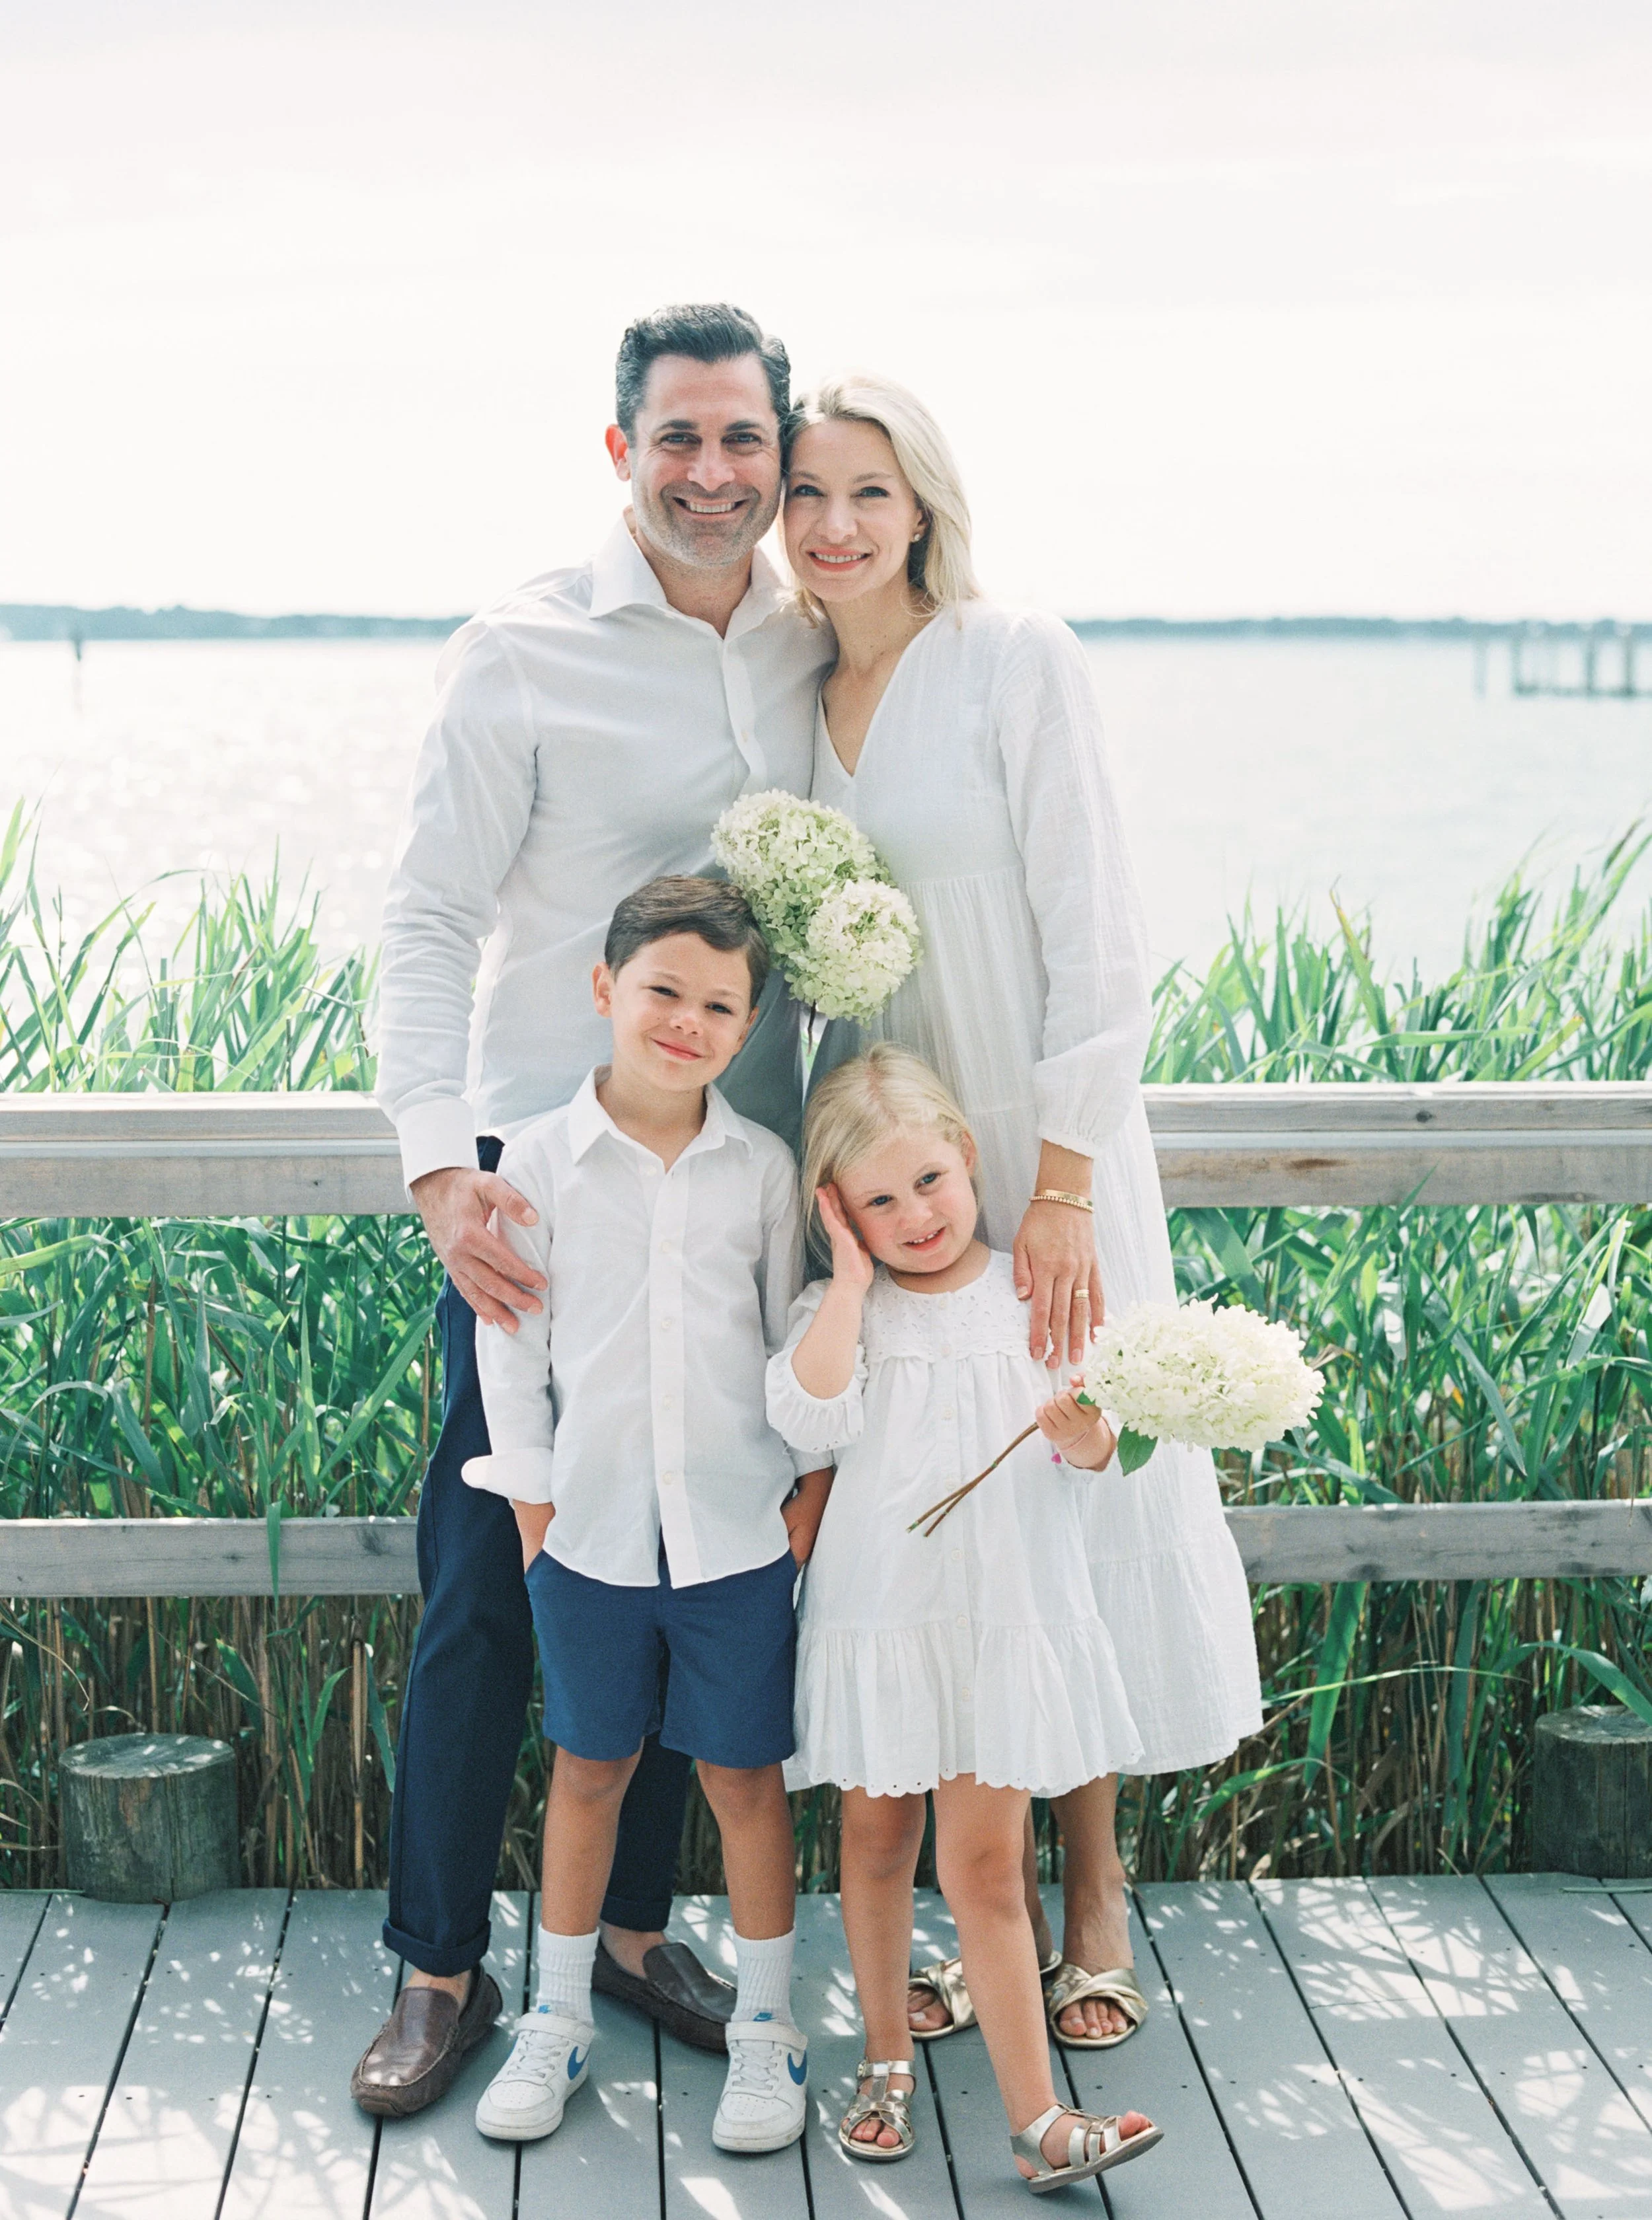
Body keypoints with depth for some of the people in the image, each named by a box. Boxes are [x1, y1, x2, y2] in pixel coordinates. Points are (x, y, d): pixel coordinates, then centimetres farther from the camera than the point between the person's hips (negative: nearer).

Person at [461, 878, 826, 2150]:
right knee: (589, 1768, 13)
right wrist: (533, 1501, -1)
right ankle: (559, 2020, 28)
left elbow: (798, 1339, 6)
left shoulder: (764, 1169, -2)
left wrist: (812, 1493, 2)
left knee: (745, 1777, 9)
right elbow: (513, 1344, 1)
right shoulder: (543, 1160, -4)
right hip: (593, 1531, 0)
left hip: (740, 1533, 0)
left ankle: (766, 2026, 24)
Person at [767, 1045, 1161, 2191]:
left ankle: (1038, 2119, 1)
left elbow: (1090, 1455, -1)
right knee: (878, 1842, 15)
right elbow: (810, 1415, -22)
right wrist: (853, 1278, -17)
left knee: (983, 1867, -3)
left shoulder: (1033, 1294, 0)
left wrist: (1087, 1433, -24)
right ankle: (889, 2059, 34)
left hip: (1005, 1615, -1)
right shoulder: (840, 1308, -2)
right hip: (879, 1613, 1)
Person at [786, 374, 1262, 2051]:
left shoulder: (1016, 662, -8)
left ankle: (1094, 1899, 19)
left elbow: (1094, 939, -12)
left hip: (1043, 1158, -4)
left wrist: (1062, 1184, -17)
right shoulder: (795, 702, 8)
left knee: (1075, 1486, 2)